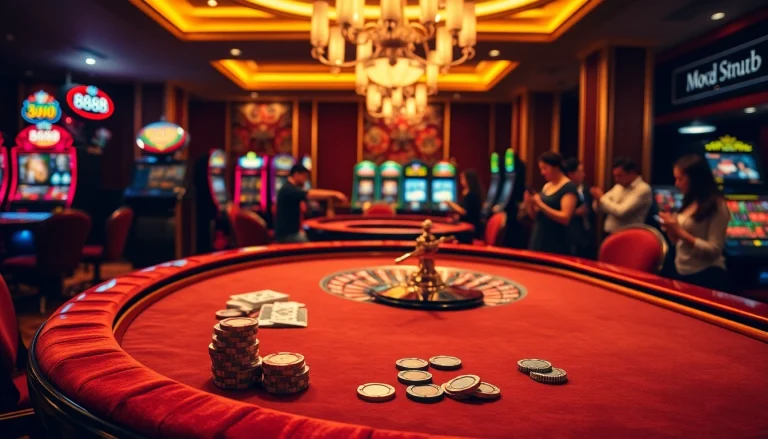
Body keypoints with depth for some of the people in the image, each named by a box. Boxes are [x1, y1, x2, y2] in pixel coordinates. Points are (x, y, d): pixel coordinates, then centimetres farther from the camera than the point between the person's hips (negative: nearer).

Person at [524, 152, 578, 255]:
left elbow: (565, 218, -19)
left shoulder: (568, 187, -10)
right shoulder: (546, 186, 12)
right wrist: (529, 204, -4)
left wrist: (541, 205, -21)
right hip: (539, 241, 7)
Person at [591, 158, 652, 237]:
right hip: (609, 235, 7)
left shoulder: (643, 189, -12)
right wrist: (598, 200, -9)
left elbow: (621, 212, -22)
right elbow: (598, 208, 14)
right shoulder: (618, 186, 12)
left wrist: (602, 197, -11)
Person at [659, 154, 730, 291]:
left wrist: (680, 232, -22)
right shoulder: (690, 203, 9)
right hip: (683, 274, 8)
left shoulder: (716, 206, -13)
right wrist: (671, 230, -7)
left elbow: (714, 250, -20)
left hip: (707, 276, -7)